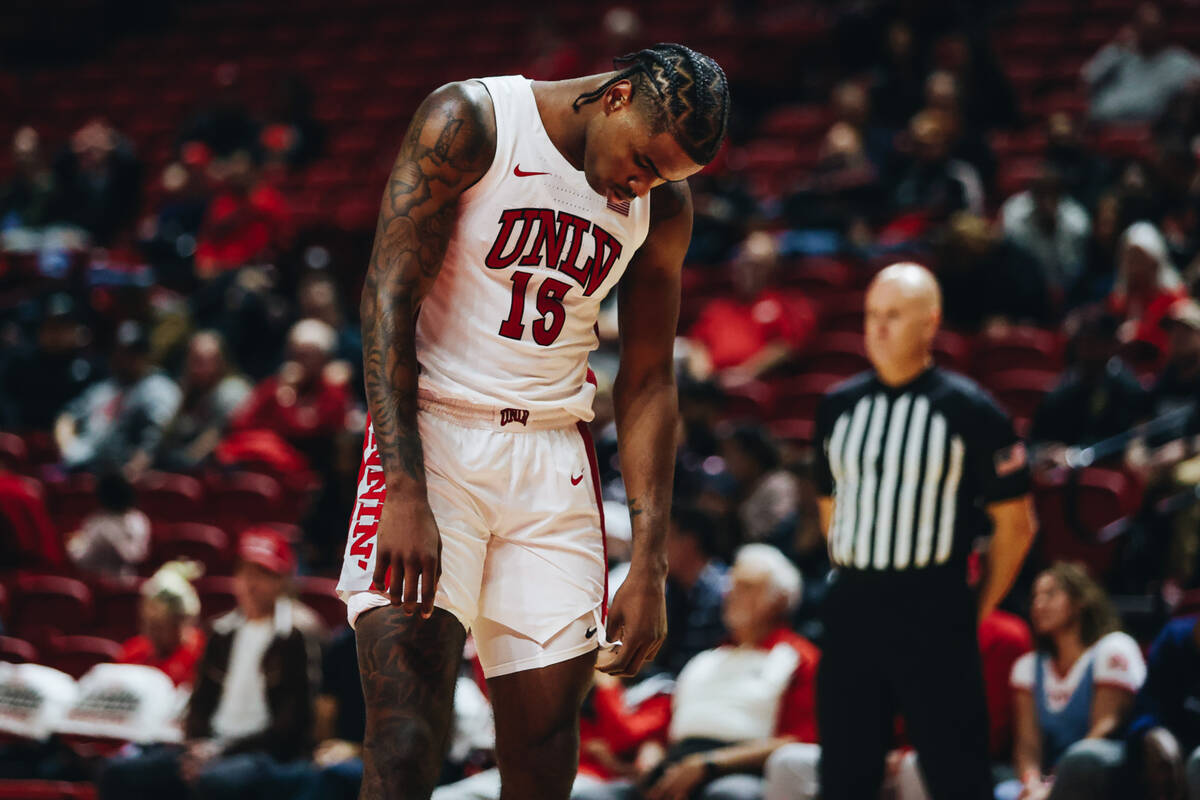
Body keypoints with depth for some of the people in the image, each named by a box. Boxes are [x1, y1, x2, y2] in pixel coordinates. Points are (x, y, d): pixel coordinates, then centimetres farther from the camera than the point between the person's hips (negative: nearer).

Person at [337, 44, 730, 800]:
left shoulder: (663, 207, 5)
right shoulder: (470, 123, -9)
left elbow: (648, 384, 10)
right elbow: (388, 297, -13)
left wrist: (649, 565, 3)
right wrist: (406, 494, -22)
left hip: (553, 458, 5)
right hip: (432, 433, -4)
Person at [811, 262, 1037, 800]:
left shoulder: (968, 410, -5)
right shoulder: (839, 406, 10)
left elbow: (1015, 522, -1)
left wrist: (978, 610, 0)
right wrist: (858, 584, 14)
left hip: (934, 615, -5)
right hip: (852, 612, 5)